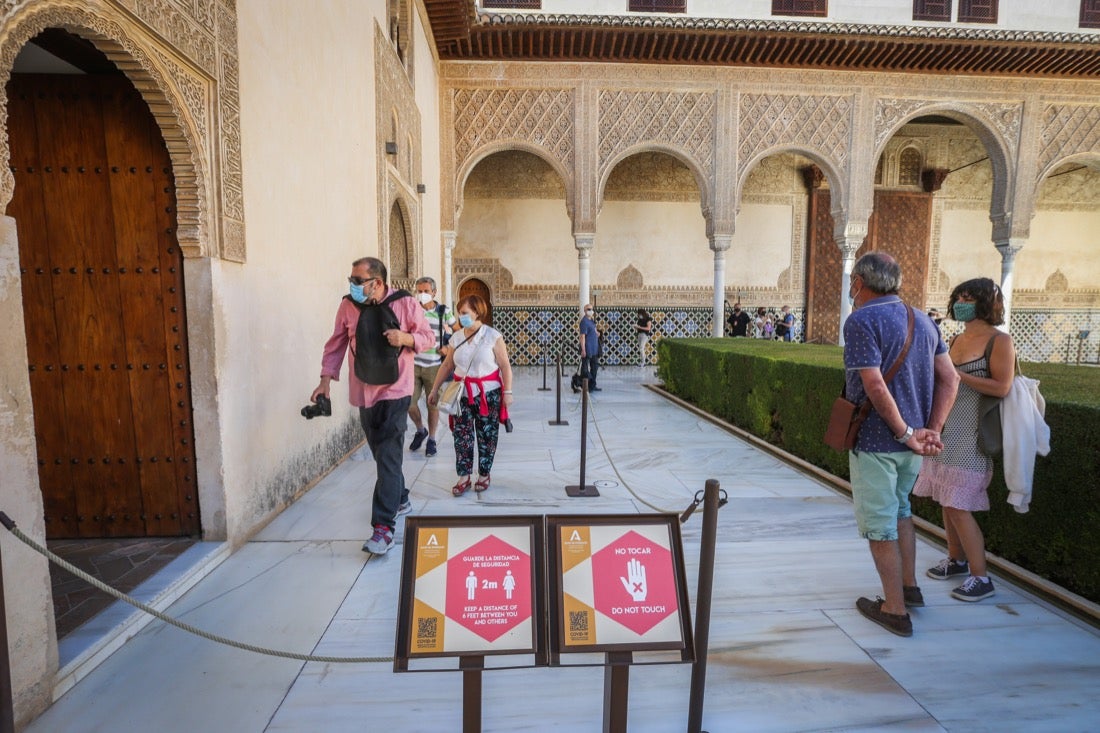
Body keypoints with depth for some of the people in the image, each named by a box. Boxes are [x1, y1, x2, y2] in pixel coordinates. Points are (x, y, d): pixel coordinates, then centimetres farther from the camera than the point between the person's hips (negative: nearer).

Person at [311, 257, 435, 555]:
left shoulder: (405, 304, -8)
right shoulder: (347, 306, 1)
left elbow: (428, 336, 0)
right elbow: (336, 344, 7)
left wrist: (406, 338, -20)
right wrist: (326, 379, 1)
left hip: (394, 391, -4)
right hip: (363, 392, 5)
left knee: (388, 456, -9)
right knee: (381, 453, 17)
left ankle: (384, 526, -6)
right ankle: (399, 499, 39)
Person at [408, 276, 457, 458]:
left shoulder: (444, 311, 0)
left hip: (434, 366, -1)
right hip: (413, 364, 1)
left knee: (432, 405, 6)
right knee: (409, 403, -1)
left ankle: (431, 440, 24)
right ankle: (420, 430, 27)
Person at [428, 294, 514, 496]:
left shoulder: (492, 336, -8)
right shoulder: (456, 337, 5)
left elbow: (505, 366, -7)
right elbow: (446, 366, 11)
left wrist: (508, 392, -12)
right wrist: (434, 390, 12)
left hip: (488, 394, -3)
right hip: (462, 394, 3)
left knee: (487, 437, 6)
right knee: (461, 436, 1)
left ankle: (484, 475, 21)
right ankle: (463, 477, 9)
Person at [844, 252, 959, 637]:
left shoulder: (861, 321, -16)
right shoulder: (923, 321, 9)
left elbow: (874, 385, -26)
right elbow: (950, 379, 7)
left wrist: (906, 434, -17)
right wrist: (932, 430, 1)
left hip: (875, 441, -8)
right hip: (909, 441, 8)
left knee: (879, 524, 5)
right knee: (899, 509, 26)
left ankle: (896, 610, 16)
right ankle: (910, 586, 38)